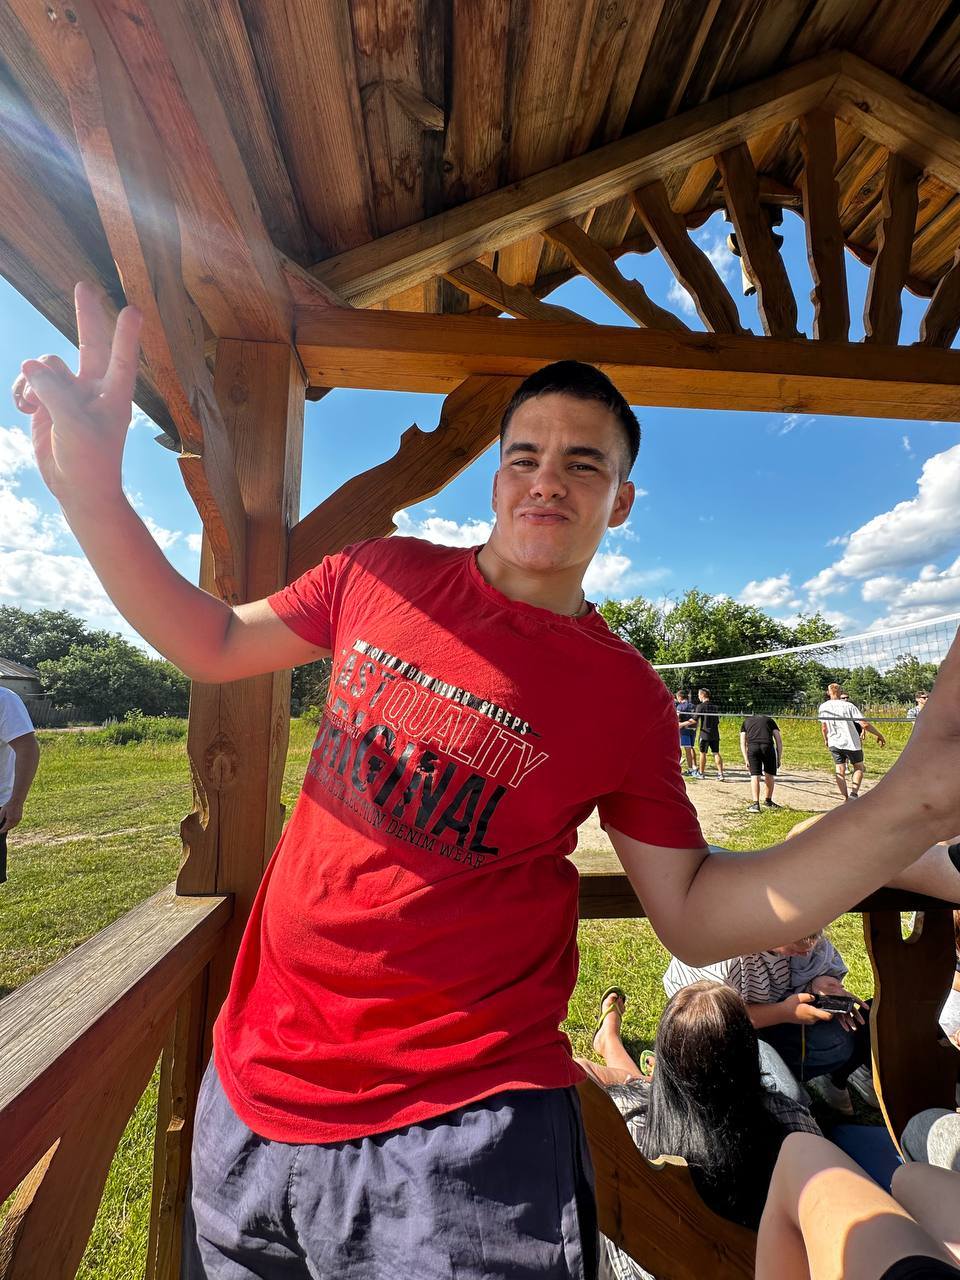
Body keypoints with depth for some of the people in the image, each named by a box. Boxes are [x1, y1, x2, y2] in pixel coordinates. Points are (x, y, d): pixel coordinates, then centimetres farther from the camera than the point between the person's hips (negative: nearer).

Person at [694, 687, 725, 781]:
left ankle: (702, 773, 16)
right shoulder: (716, 707, 9)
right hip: (715, 734, 5)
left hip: (705, 734, -5)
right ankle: (721, 773, -2)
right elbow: (718, 721, 14)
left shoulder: (700, 706, -9)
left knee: (702, 753, 7)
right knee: (716, 753, 5)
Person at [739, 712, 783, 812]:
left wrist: (746, 760, 15)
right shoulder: (769, 720, 30)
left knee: (755, 776, 6)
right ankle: (768, 800, 35)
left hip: (752, 747, 0)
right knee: (769, 775, 19)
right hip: (768, 747, 0)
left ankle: (755, 804, -2)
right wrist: (779, 758, 20)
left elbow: (742, 743, 18)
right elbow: (779, 740, 19)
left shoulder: (746, 722, 30)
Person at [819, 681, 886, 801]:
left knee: (839, 771, 8)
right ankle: (854, 793, 0)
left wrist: (826, 740, 23)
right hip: (851, 743, -2)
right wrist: (879, 735, -2)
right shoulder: (848, 706, -12)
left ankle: (845, 798, 5)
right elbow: (865, 724, -14)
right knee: (858, 767, 16)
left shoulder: (823, 707, -2)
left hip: (834, 743, 2)